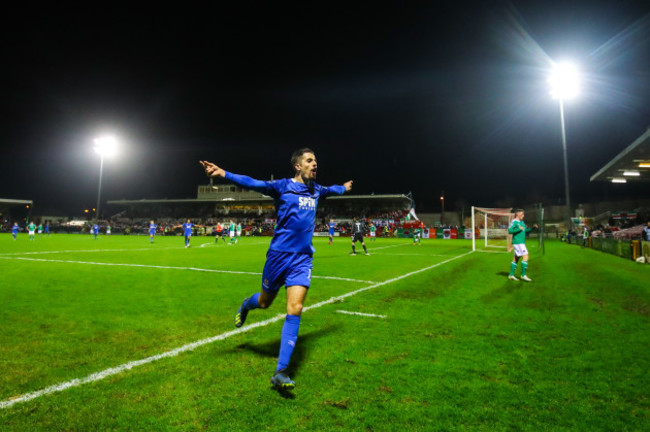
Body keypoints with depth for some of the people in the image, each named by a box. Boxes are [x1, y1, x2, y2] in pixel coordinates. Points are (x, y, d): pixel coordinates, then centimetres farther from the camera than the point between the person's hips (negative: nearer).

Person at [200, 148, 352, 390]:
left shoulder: (316, 190, 13)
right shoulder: (283, 186, -4)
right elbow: (253, 184, -16)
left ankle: (281, 372, -2)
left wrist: (344, 187, 53)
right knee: (264, 302, 14)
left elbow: (332, 190, 36)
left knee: (294, 310, -9)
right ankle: (245, 306, 53)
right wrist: (224, 174, -29)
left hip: (303, 258, 3)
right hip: (279, 254, -3)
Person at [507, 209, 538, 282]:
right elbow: (509, 231, -19)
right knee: (525, 257, -13)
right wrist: (519, 229, -22)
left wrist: (533, 227, 10)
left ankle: (511, 275, 17)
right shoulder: (514, 222, -10)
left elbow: (526, 230, 23)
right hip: (517, 243, -9)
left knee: (516, 259, 11)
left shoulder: (522, 222, 17)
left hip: (521, 243, 9)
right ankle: (523, 275, -10)